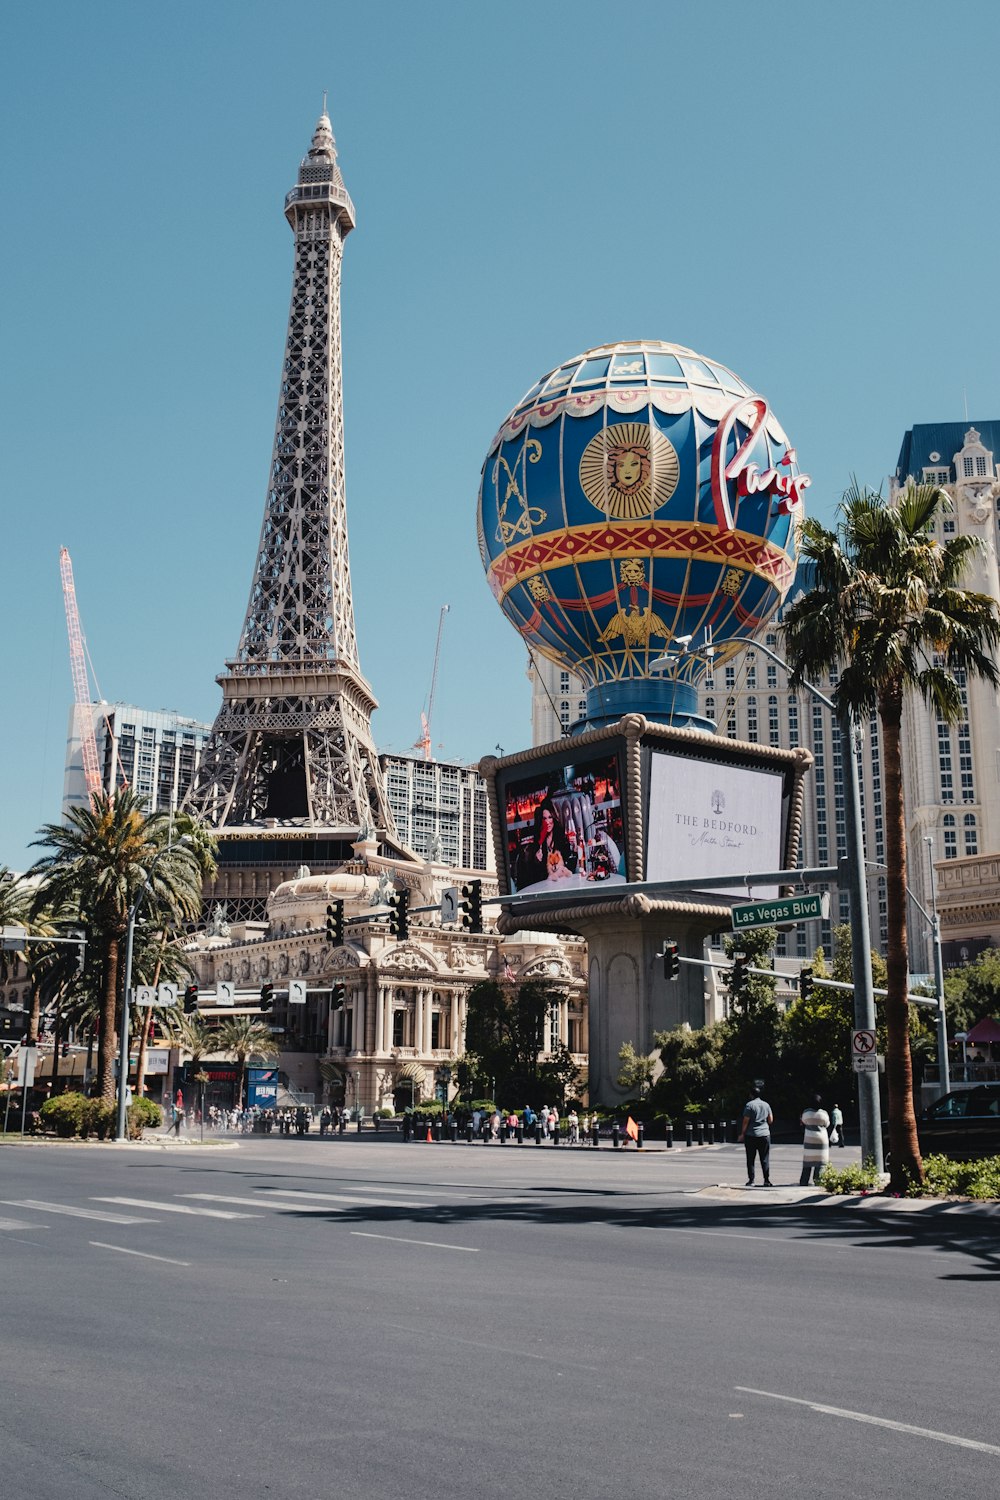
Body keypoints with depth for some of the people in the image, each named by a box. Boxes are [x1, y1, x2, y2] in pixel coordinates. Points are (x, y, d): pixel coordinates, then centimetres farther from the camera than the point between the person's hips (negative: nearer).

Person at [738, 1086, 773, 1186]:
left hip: (751, 1135, -4)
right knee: (765, 1159, 6)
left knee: (751, 1159, 2)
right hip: (765, 1135, 4)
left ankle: (751, 1181, 0)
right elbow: (771, 1120, 13)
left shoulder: (749, 1105, -7)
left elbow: (746, 1121, -10)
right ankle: (767, 1180, 3)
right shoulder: (766, 1105, 8)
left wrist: (742, 1133, -2)